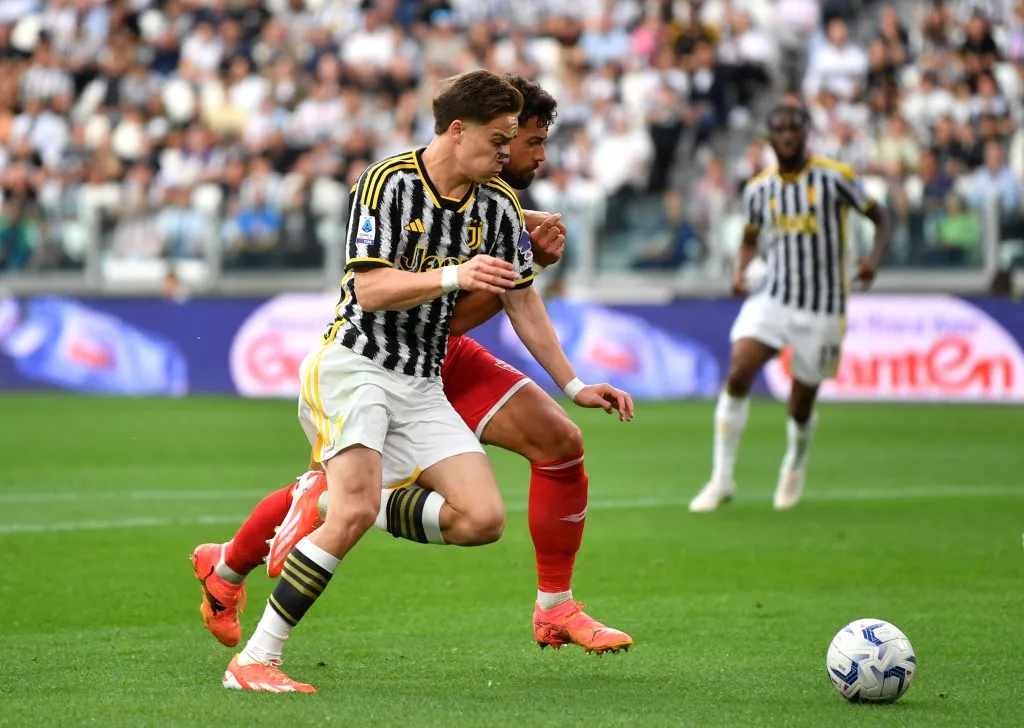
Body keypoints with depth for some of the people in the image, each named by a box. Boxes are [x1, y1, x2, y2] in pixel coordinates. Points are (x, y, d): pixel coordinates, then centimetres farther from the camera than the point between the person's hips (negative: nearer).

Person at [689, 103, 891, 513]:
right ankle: (722, 478, -9)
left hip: (822, 308, -2)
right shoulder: (758, 189, 4)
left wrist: (874, 258, -20)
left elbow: (880, 220, -1)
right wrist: (740, 272, 0)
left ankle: (795, 469, 39)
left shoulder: (834, 178, -7)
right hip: (772, 298, 2)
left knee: (801, 404, 5)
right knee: (738, 375, -19)